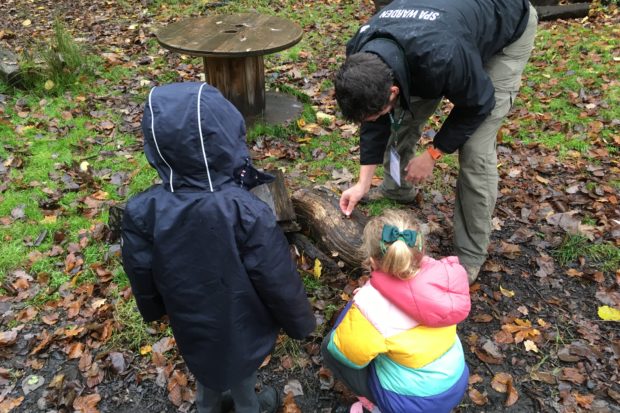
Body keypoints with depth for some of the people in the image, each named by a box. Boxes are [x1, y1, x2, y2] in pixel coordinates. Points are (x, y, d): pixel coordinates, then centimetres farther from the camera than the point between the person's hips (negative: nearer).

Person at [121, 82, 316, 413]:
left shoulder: (142, 212, -25)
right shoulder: (247, 212, -37)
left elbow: (142, 278, -7)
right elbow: (279, 282, -23)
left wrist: (153, 311, 15)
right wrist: (300, 323, -3)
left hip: (191, 325, 3)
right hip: (242, 328, -3)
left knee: (207, 372, 33)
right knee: (241, 378, 28)